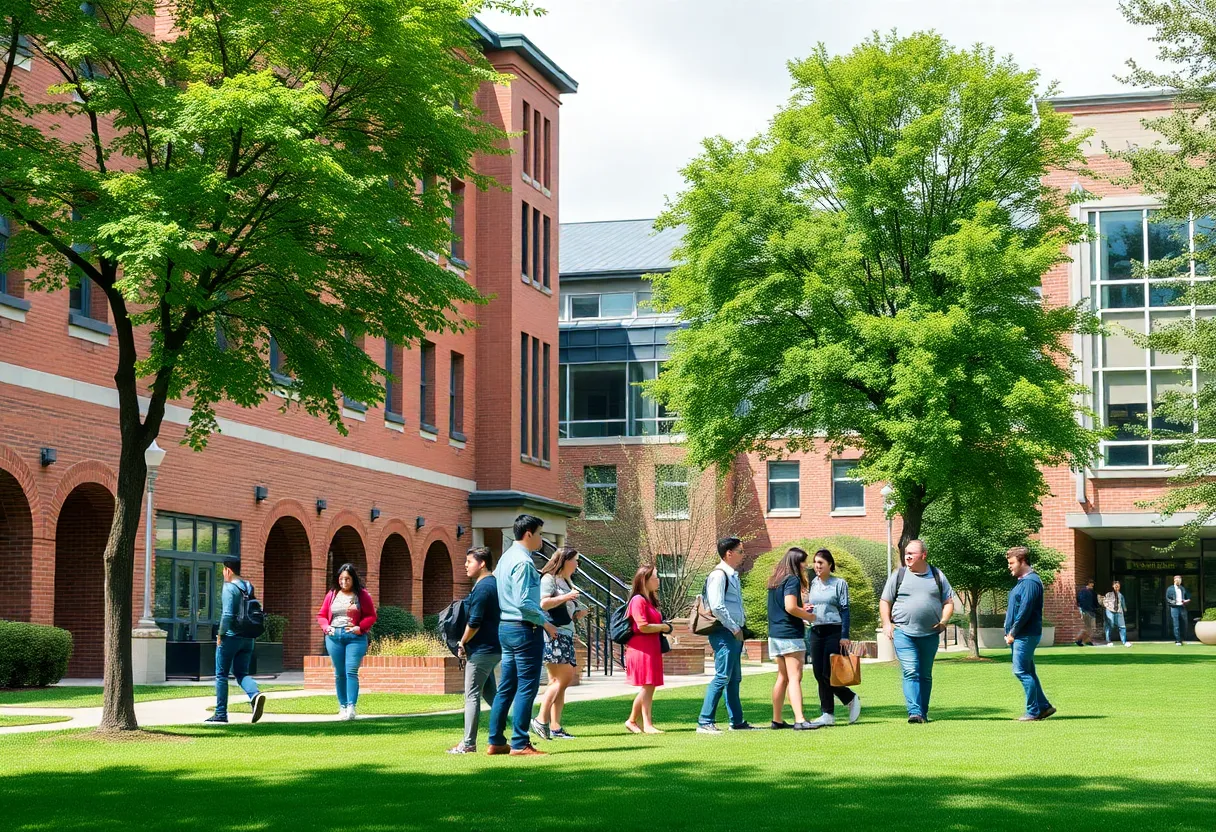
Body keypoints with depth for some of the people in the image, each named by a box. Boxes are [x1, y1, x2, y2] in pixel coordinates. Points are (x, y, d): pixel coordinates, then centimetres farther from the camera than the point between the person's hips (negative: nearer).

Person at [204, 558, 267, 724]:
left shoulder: (229, 588, -13)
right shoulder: (249, 587, 10)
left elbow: (227, 614, -21)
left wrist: (220, 635, -12)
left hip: (230, 637, -6)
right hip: (247, 638, 6)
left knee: (221, 675, 7)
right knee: (241, 673, 11)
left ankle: (221, 713, 11)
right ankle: (255, 694, -19)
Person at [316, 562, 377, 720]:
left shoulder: (362, 595, 3)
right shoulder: (332, 595, 11)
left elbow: (371, 616, 3)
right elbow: (321, 615, 15)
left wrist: (360, 627, -13)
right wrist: (326, 627, -5)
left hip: (355, 637, -3)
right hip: (334, 636, 3)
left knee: (351, 672, -12)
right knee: (339, 673, 6)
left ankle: (351, 707, -15)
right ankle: (342, 707, 12)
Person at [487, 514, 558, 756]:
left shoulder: (506, 557, 14)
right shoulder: (523, 562, -16)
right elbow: (524, 603, -23)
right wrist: (545, 622, -12)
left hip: (505, 627, 10)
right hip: (524, 629, -10)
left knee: (506, 688, 13)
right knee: (526, 688, -5)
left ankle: (496, 741, 16)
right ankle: (519, 744, -3)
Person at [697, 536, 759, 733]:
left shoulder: (732, 575, 17)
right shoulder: (719, 574, -13)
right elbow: (716, 606, -21)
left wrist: (739, 627, 16)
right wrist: (734, 628, -15)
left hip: (734, 632, 10)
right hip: (724, 633, -10)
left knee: (734, 678, 14)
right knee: (723, 676, -12)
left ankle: (737, 721, 20)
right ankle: (704, 722, -11)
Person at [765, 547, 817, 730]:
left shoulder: (775, 580, 15)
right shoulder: (793, 580, -12)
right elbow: (790, 607, -21)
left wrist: (802, 609, 21)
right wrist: (809, 616, -7)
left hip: (775, 634, 9)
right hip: (790, 634, -9)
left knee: (783, 677, 15)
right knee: (795, 677, -13)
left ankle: (777, 720, 18)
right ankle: (799, 720, -19)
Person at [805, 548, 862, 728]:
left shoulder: (839, 583, -2)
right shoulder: (813, 583, 12)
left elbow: (844, 610, -5)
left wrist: (845, 636, -12)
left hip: (834, 631, -5)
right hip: (816, 632, 5)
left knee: (828, 674, -11)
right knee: (819, 674, 1)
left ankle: (851, 699, 11)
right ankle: (827, 714, 7)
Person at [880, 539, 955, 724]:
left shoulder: (937, 576, 10)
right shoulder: (899, 575, 6)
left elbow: (948, 602, 14)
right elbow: (885, 602, 10)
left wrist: (944, 621, -2)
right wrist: (887, 624, -3)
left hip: (930, 634, 2)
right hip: (903, 632, -2)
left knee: (925, 675, 9)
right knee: (911, 672, -14)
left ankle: (923, 713, 17)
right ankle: (914, 712, -20)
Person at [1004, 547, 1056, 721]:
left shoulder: (1030, 582, -15)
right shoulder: (1022, 581, 17)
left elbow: (1025, 611, -20)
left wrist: (1013, 633, -16)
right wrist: (1010, 631, 12)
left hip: (1026, 635, -10)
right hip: (1020, 635, 10)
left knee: (1021, 671, -9)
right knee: (1027, 672, 13)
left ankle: (1033, 712, -5)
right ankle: (1043, 706, 19)